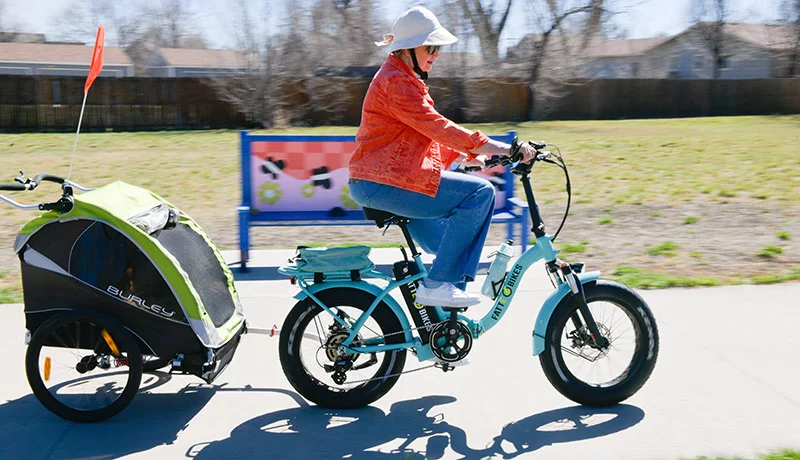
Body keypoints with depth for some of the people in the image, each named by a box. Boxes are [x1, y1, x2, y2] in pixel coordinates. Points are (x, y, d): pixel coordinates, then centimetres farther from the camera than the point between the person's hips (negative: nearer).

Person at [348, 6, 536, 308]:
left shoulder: (403, 79, 22)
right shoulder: (396, 82, -13)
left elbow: (429, 136, 22)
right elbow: (439, 128, -22)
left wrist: (468, 157, 9)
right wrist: (503, 149, -23)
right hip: (383, 183, -11)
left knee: (453, 253, 18)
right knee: (479, 192, -18)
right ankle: (437, 285, -16)